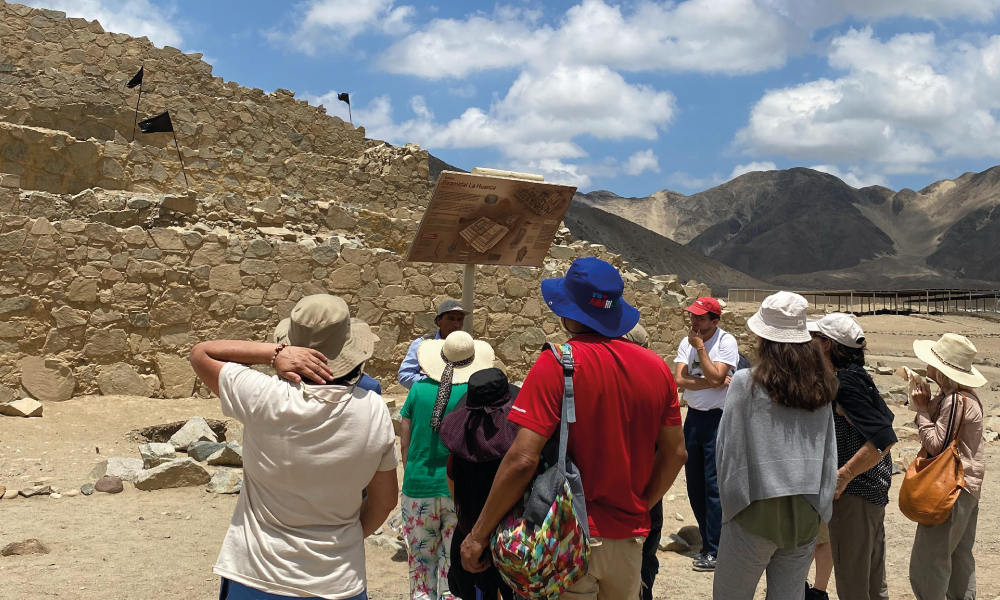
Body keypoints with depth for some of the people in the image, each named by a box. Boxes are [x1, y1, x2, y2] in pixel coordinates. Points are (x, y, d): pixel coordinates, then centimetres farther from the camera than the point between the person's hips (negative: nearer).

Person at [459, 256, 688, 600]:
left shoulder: (557, 364, -16)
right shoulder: (656, 367, 0)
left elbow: (522, 459, -21)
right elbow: (675, 452, 7)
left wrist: (479, 535, -13)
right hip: (630, 536, 5)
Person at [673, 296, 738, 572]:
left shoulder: (726, 342, -10)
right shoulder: (687, 342, 5)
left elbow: (715, 377, -22)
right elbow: (679, 379, -7)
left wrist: (700, 347, -15)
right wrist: (712, 383, -17)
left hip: (718, 418, -6)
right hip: (693, 417, 6)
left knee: (714, 485, -6)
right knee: (694, 484, 11)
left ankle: (715, 551, 1)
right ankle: (708, 542, 23)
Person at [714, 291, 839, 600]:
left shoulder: (746, 383, -11)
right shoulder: (821, 387, 2)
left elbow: (726, 449, -6)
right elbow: (829, 454, 8)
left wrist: (730, 499, 7)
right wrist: (818, 503, 17)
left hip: (757, 510, -4)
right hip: (806, 514, 5)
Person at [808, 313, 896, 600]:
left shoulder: (845, 383, -21)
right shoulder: (857, 375, 7)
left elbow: (884, 438, -27)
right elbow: (886, 418, 17)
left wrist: (843, 475, -24)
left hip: (854, 493, -10)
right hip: (874, 490, 10)